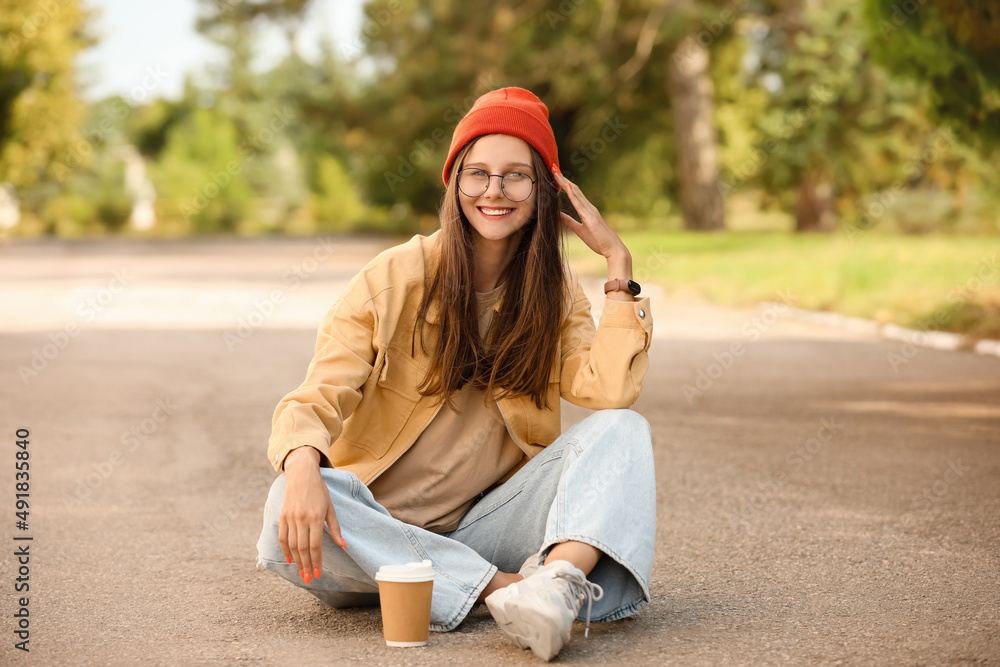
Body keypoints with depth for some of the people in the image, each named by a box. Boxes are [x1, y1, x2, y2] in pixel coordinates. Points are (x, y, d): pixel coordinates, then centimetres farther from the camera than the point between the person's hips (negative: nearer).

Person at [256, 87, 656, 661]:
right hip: (380, 525, -2)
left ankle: (561, 576, -46)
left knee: (621, 428, -18)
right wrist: (302, 466, -36)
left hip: (486, 522, 2)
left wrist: (619, 264, -13)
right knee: (291, 513, -34)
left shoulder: (556, 292, 3)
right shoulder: (396, 277, -6)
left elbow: (612, 393, -14)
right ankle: (503, 587, -33)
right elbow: (321, 394, -14)